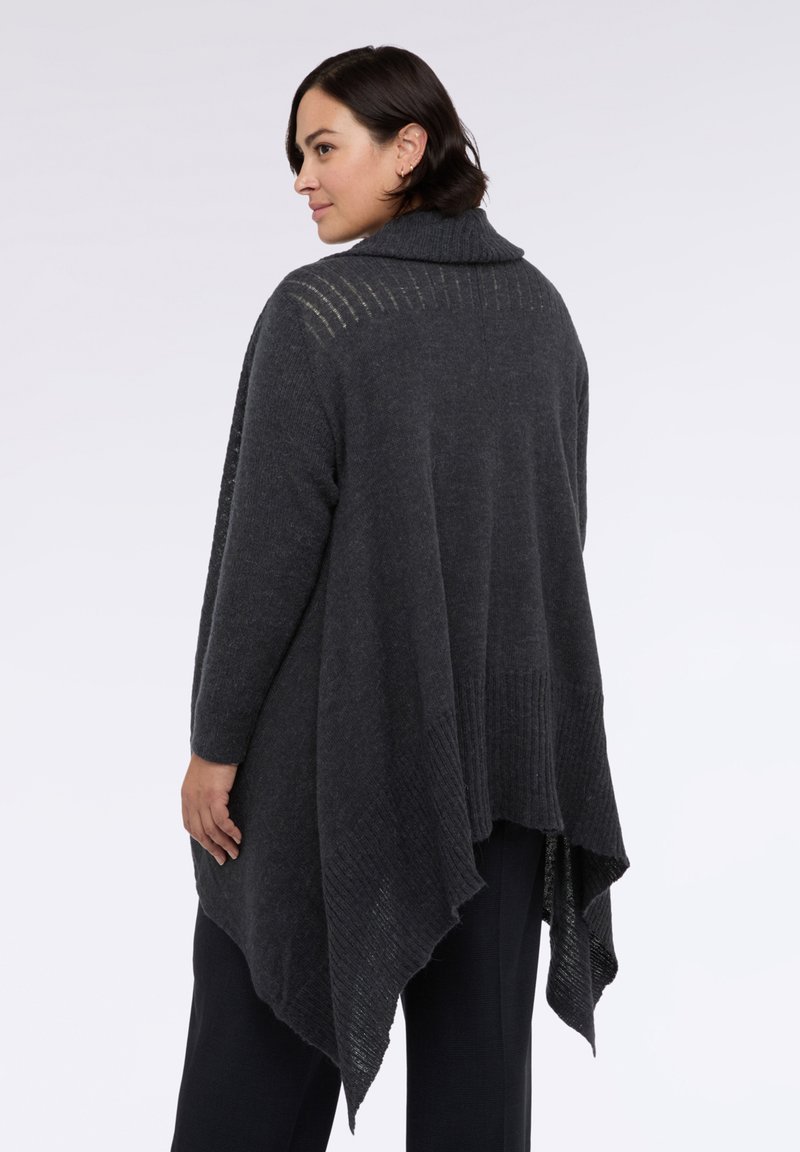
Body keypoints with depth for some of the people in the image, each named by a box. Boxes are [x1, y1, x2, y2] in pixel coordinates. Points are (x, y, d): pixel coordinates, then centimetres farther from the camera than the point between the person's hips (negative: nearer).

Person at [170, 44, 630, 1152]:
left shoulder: (316, 309, -13)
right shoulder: (539, 304, 5)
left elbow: (270, 544, -15)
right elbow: (560, 520, 10)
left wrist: (215, 744, -7)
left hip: (337, 738, -5)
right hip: (505, 732, 5)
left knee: (262, 1051, 9)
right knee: (478, 1038, 12)